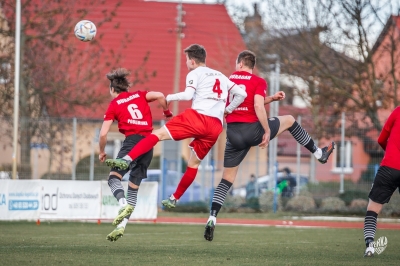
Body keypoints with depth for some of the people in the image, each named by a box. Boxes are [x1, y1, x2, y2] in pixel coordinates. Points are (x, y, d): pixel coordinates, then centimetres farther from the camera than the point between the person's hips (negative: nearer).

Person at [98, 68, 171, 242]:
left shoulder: (114, 105, 10)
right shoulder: (139, 95, 19)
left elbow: (103, 134, 5)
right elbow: (159, 95, 1)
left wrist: (102, 152, 21)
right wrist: (167, 113, 18)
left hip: (132, 141, -5)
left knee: (114, 177, -4)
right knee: (134, 187, 10)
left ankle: (123, 204, -35)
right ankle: (121, 225, 5)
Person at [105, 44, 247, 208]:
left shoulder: (195, 73, 8)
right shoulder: (221, 76, 28)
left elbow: (188, 95, -9)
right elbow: (241, 94, 22)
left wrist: (170, 97, 6)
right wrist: (227, 110, 30)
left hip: (198, 116, -6)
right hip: (216, 127, 6)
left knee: (158, 134, -7)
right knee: (194, 163, 20)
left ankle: (127, 159, -25)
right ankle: (174, 199, 28)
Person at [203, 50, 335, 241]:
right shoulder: (258, 82, -3)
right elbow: (258, 107, -17)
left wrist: (271, 98, 24)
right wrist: (267, 131, -10)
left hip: (233, 133, 4)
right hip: (252, 130, -3)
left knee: (226, 179, 9)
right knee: (289, 120, 23)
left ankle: (212, 218, -7)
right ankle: (319, 153, 33)